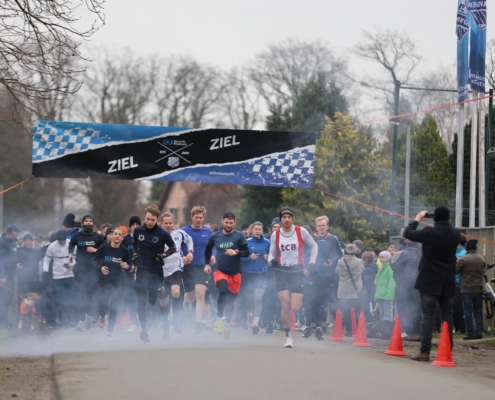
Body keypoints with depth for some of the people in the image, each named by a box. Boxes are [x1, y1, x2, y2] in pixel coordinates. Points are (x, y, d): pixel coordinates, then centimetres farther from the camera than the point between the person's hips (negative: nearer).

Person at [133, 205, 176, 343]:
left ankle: (160, 290, 45)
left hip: (157, 270, -1)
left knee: (153, 301, 9)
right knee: (141, 301, -6)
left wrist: (163, 255, -12)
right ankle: (143, 330, -3)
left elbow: (173, 248, 3)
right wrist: (135, 254, 8)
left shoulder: (163, 233, -11)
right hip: (142, 270, 1)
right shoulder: (138, 230, -2)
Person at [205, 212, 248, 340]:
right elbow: (208, 248, 22)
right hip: (220, 271, -1)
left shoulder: (239, 236, -2)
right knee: (223, 289, -29)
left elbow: (246, 252, -6)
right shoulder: (215, 236, 4)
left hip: (235, 273, 1)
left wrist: (236, 252, -24)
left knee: (231, 299, 5)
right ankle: (219, 318, -16)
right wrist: (207, 264, 21)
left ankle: (227, 324, 22)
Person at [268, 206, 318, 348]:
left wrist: (311, 263, -1)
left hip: (297, 271, -1)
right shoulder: (275, 235, 4)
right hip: (281, 271, 1)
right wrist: (271, 260, -12)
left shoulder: (301, 231, -2)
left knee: (295, 308, -9)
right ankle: (288, 337, 3)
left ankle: (299, 301, 30)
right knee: (285, 306, -12)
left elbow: (314, 246, 10)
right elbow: (272, 254, 11)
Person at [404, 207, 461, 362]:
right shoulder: (455, 234, 0)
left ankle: (425, 351, -7)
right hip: (448, 283, 4)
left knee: (428, 317, -3)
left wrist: (417, 219, 9)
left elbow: (408, 233, -4)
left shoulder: (429, 233, -15)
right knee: (447, 317, 9)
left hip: (429, 282, -4)